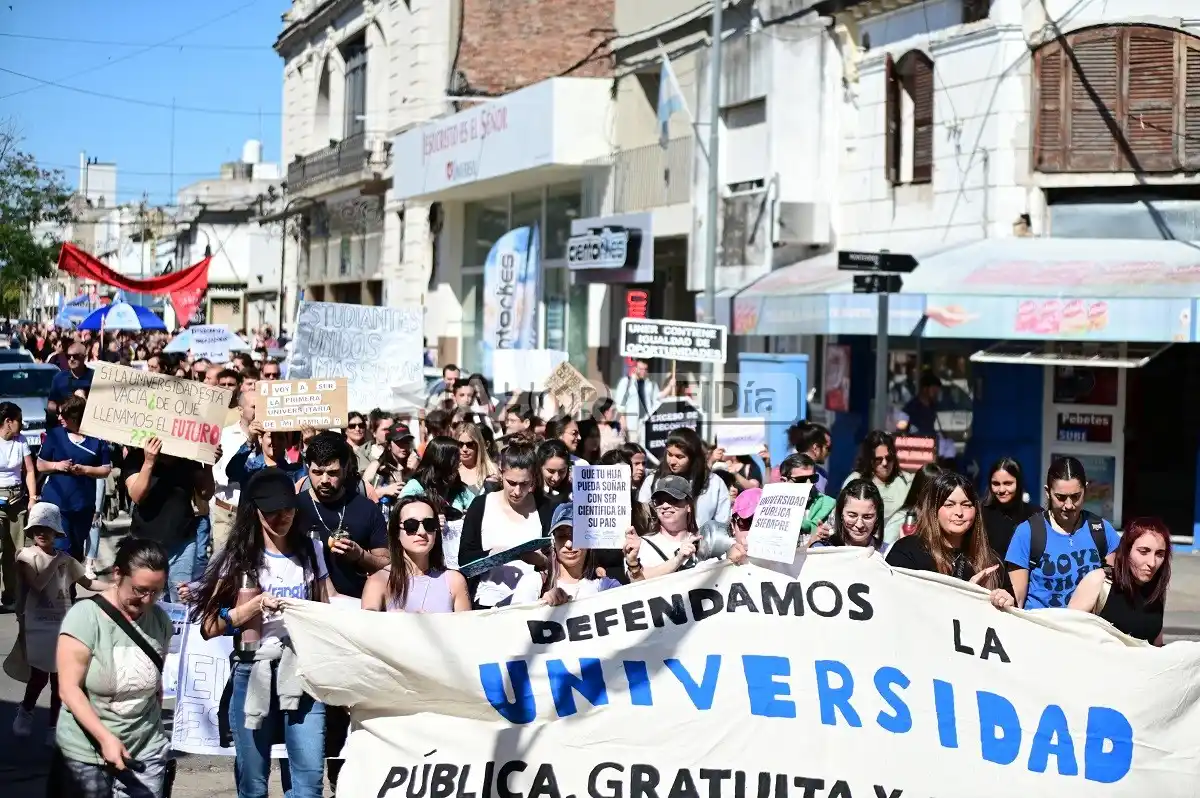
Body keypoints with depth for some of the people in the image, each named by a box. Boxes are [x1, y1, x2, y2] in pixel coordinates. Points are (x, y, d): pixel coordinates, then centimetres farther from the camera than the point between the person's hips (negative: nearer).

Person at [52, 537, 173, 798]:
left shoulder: (160, 620, 1)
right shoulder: (85, 616, -13)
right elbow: (68, 688, -15)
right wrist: (105, 737, -23)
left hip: (147, 752, 3)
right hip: (87, 754, -3)